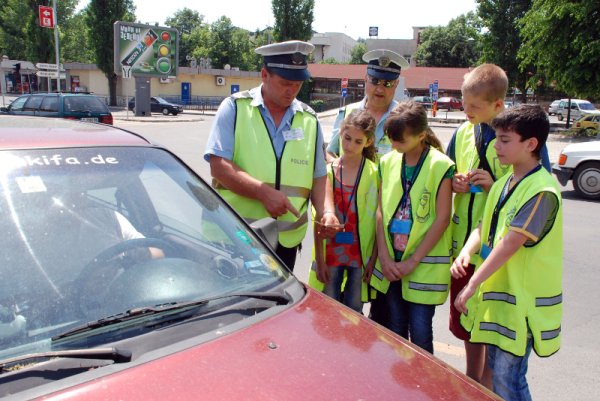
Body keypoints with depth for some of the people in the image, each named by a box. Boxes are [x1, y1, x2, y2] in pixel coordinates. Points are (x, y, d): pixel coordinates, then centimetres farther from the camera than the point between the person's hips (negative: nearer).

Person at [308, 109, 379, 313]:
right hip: (331, 252, 1)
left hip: (360, 255, -1)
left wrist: (374, 258, -7)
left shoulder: (374, 173, -4)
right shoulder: (328, 171, -1)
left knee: (354, 313, 12)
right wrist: (319, 259, -3)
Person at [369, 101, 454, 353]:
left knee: (420, 334, 3)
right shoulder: (388, 162, 6)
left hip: (425, 264, -4)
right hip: (391, 261, 4)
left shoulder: (440, 166, -9)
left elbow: (442, 218, -10)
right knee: (394, 332, 14)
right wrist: (385, 257, -5)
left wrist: (413, 261, -12)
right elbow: (380, 211, 4)